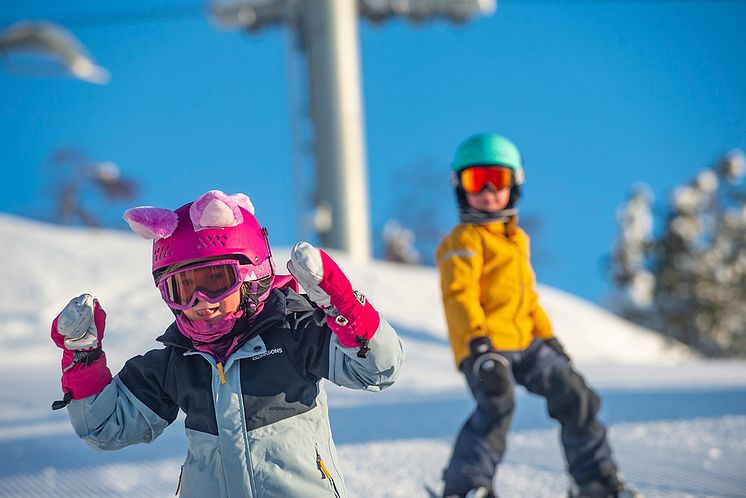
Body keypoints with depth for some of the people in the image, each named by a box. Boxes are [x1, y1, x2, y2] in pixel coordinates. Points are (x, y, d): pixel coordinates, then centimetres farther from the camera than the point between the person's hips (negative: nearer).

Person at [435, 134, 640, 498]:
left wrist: (548, 337, 28)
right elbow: (459, 295, -18)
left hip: (525, 343, 8)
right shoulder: (463, 241, -6)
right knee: (497, 405, -29)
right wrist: (479, 344, -29)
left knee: (575, 396, 5)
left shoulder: (516, 238, 22)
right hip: (485, 348, -8)